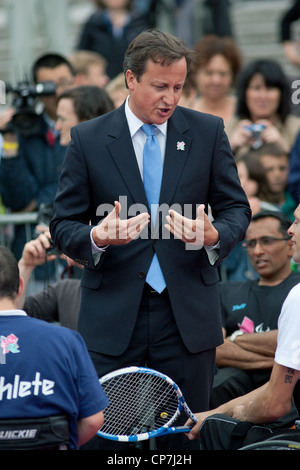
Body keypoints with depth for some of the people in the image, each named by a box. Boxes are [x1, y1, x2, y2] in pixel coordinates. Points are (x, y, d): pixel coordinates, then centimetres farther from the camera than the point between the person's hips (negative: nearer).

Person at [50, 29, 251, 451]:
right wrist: (96, 238, -20)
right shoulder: (88, 139, 1)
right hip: (112, 316, -1)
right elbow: (63, 226, 3)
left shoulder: (207, 132, 5)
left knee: (184, 439, 3)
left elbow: (236, 208, 9)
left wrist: (214, 236, -15)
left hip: (188, 316, 1)